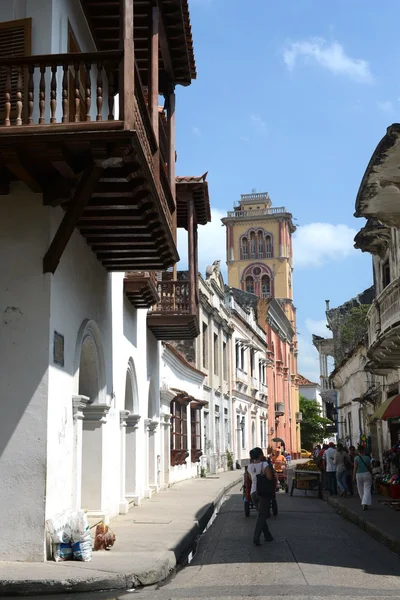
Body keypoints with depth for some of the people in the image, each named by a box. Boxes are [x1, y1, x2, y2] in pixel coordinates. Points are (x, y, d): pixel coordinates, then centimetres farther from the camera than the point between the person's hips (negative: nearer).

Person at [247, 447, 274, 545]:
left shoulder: (250, 466, 6)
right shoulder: (265, 464, -11)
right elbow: (270, 477, -19)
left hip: (253, 492, 6)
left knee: (261, 515, 18)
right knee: (262, 516, -4)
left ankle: (267, 536, 22)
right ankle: (256, 538, -13)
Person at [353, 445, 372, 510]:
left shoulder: (356, 458, -6)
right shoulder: (368, 458, -2)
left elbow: (355, 468, -8)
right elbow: (370, 467, 3)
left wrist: (354, 477, -3)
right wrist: (371, 475, 16)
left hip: (359, 475, 0)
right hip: (367, 474, 0)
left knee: (361, 490, 15)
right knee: (367, 490, -2)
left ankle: (364, 503, 28)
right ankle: (365, 504, -16)